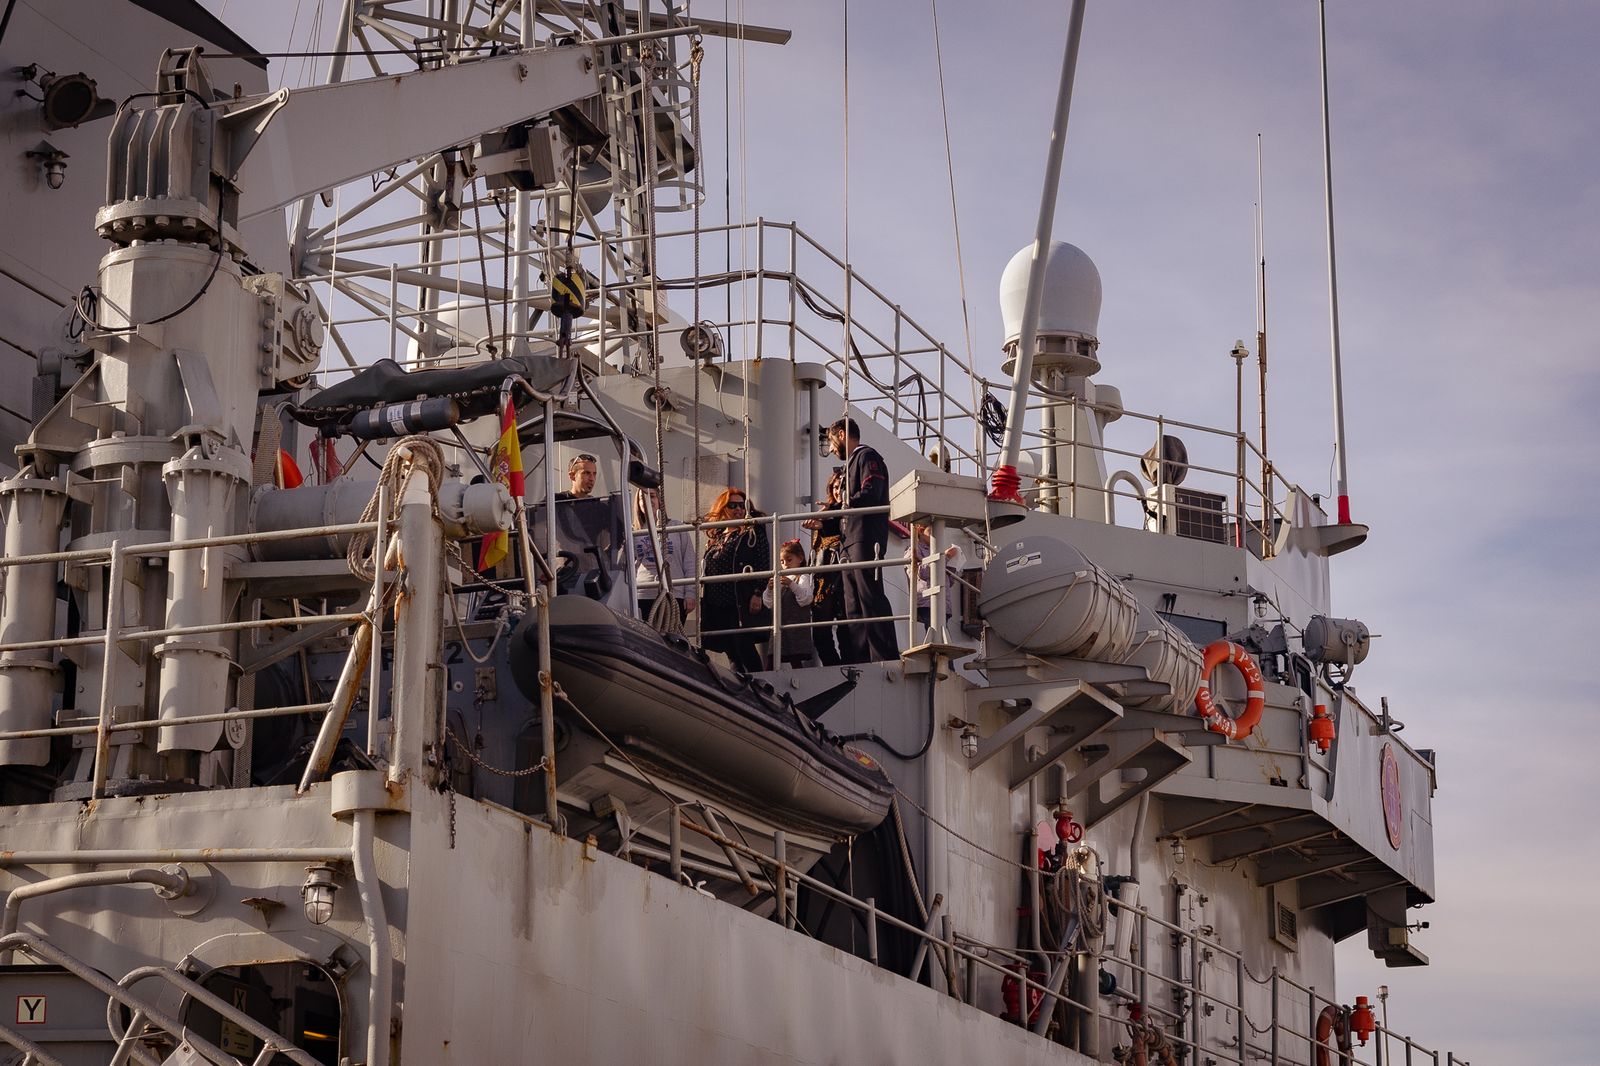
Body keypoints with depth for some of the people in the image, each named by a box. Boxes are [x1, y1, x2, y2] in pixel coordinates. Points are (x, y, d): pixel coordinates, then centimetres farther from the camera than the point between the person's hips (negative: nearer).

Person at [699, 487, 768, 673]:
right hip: (715, 605, 6)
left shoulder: (753, 532, 2)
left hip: (741, 604, -6)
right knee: (731, 652, 7)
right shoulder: (715, 536, 18)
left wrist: (757, 593, -15)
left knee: (744, 648, -10)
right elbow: (705, 569, 22)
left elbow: (763, 564, -6)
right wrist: (704, 600, 17)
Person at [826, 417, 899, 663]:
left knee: (870, 598, -15)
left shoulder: (867, 456, 1)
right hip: (851, 541, 10)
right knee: (853, 605, 4)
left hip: (866, 539, -10)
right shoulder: (852, 463, 27)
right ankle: (859, 661, 2)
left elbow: (870, 494, -15)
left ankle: (885, 658, -19)